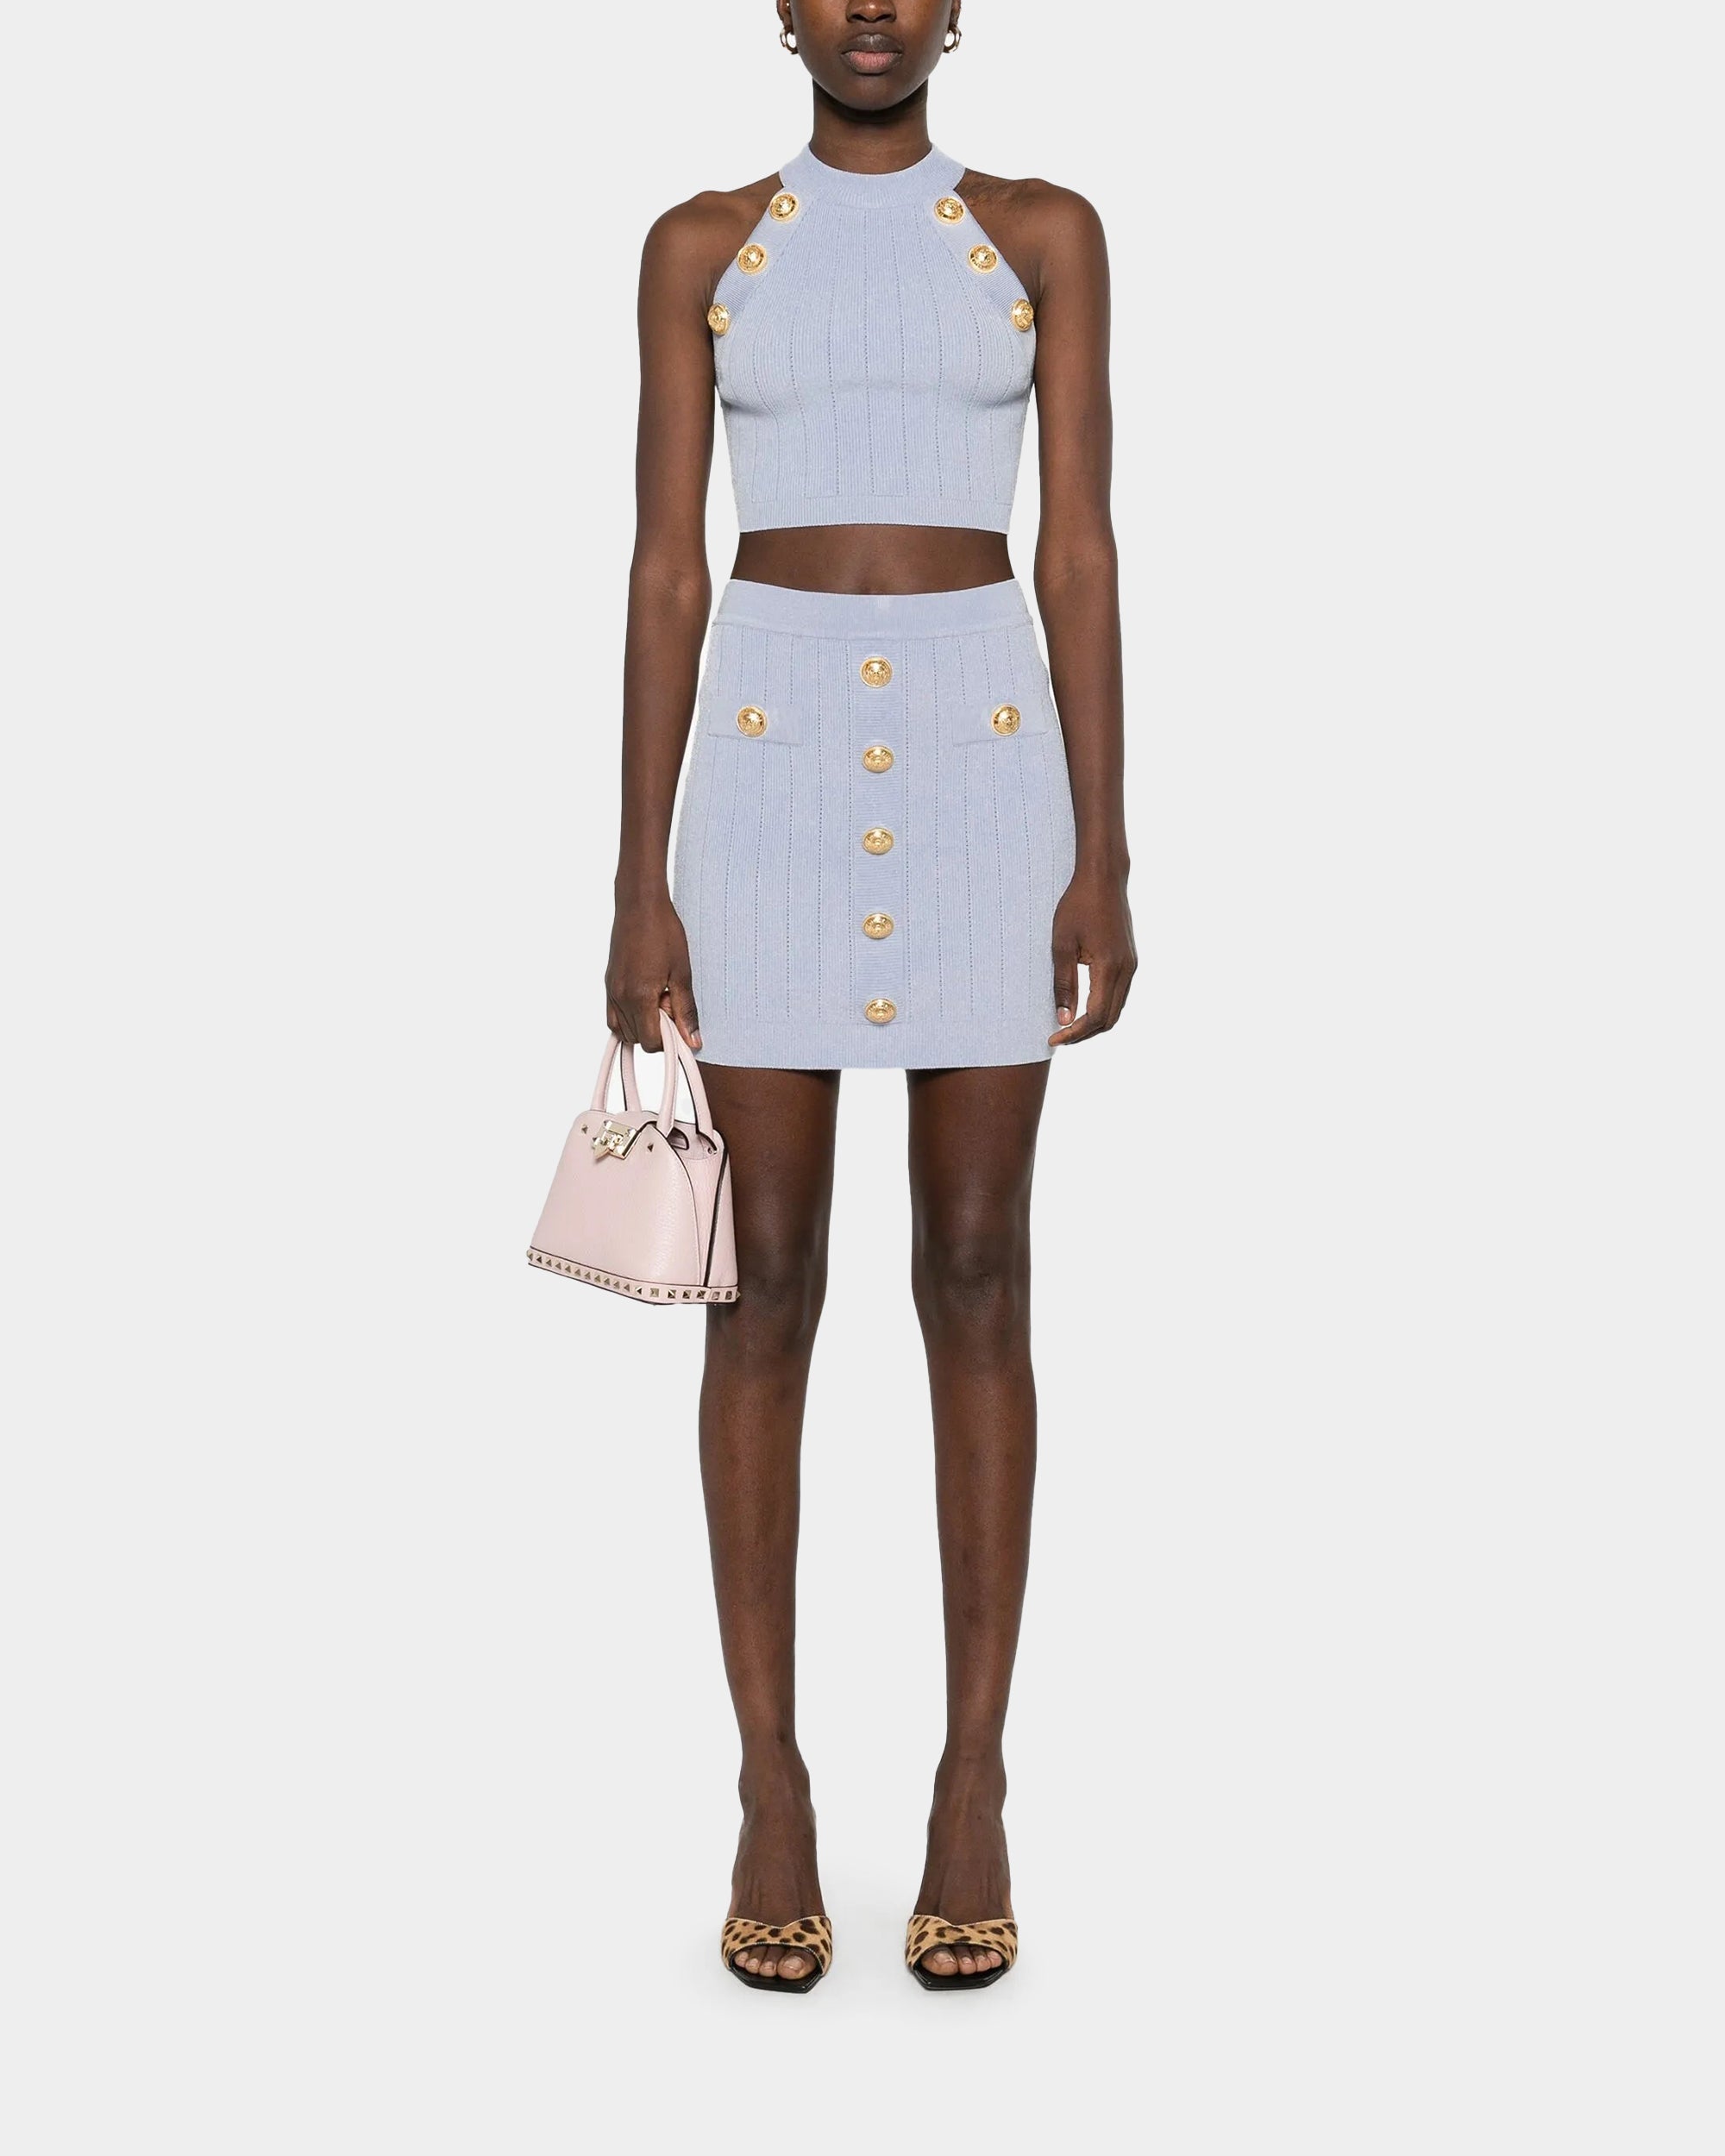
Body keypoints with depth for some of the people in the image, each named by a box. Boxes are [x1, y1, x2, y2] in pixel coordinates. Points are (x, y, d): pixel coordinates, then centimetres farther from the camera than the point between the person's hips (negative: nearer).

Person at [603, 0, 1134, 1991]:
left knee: (975, 1275, 1)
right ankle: (771, 1794, 12)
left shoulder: (1044, 235, 8)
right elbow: (665, 569, 4)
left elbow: (1081, 551, 3)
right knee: (767, 1286, 1)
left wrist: (1103, 860, -4)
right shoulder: (701, 247, 8)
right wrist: (641, 885, -2)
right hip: (774, 765, 0)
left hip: (984, 762, 0)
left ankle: (973, 1793, 12)